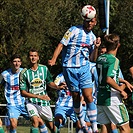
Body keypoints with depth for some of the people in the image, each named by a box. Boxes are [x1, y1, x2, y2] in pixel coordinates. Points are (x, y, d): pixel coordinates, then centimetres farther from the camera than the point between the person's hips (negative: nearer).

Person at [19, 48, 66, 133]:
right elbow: (23, 92, -7)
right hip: (31, 102, -2)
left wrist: (58, 87, -4)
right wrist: (38, 96, -16)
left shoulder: (44, 69, 1)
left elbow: (49, 82, 16)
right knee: (35, 120, -27)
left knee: (51, 126, 7)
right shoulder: (25, 73, -6)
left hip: (44, 103, 2)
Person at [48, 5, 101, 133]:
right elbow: (61, 45, -6)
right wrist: (53, 59, -19)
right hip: (69, 68, -3)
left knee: (88, 97, -8)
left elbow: (92, 58, 12)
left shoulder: (92, 37, 10)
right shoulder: (74, 30, -4)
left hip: (84, 68, 3)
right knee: (76, 97, 7)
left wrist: (96, 48, -6)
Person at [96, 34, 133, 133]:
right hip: (112, 99, -8)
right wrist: (121, 91, -16)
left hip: (100, 98, 8)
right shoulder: (114, 60, -15)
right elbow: (109, 80, -27)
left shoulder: (100, 58, 11)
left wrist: (124, 81, 23)